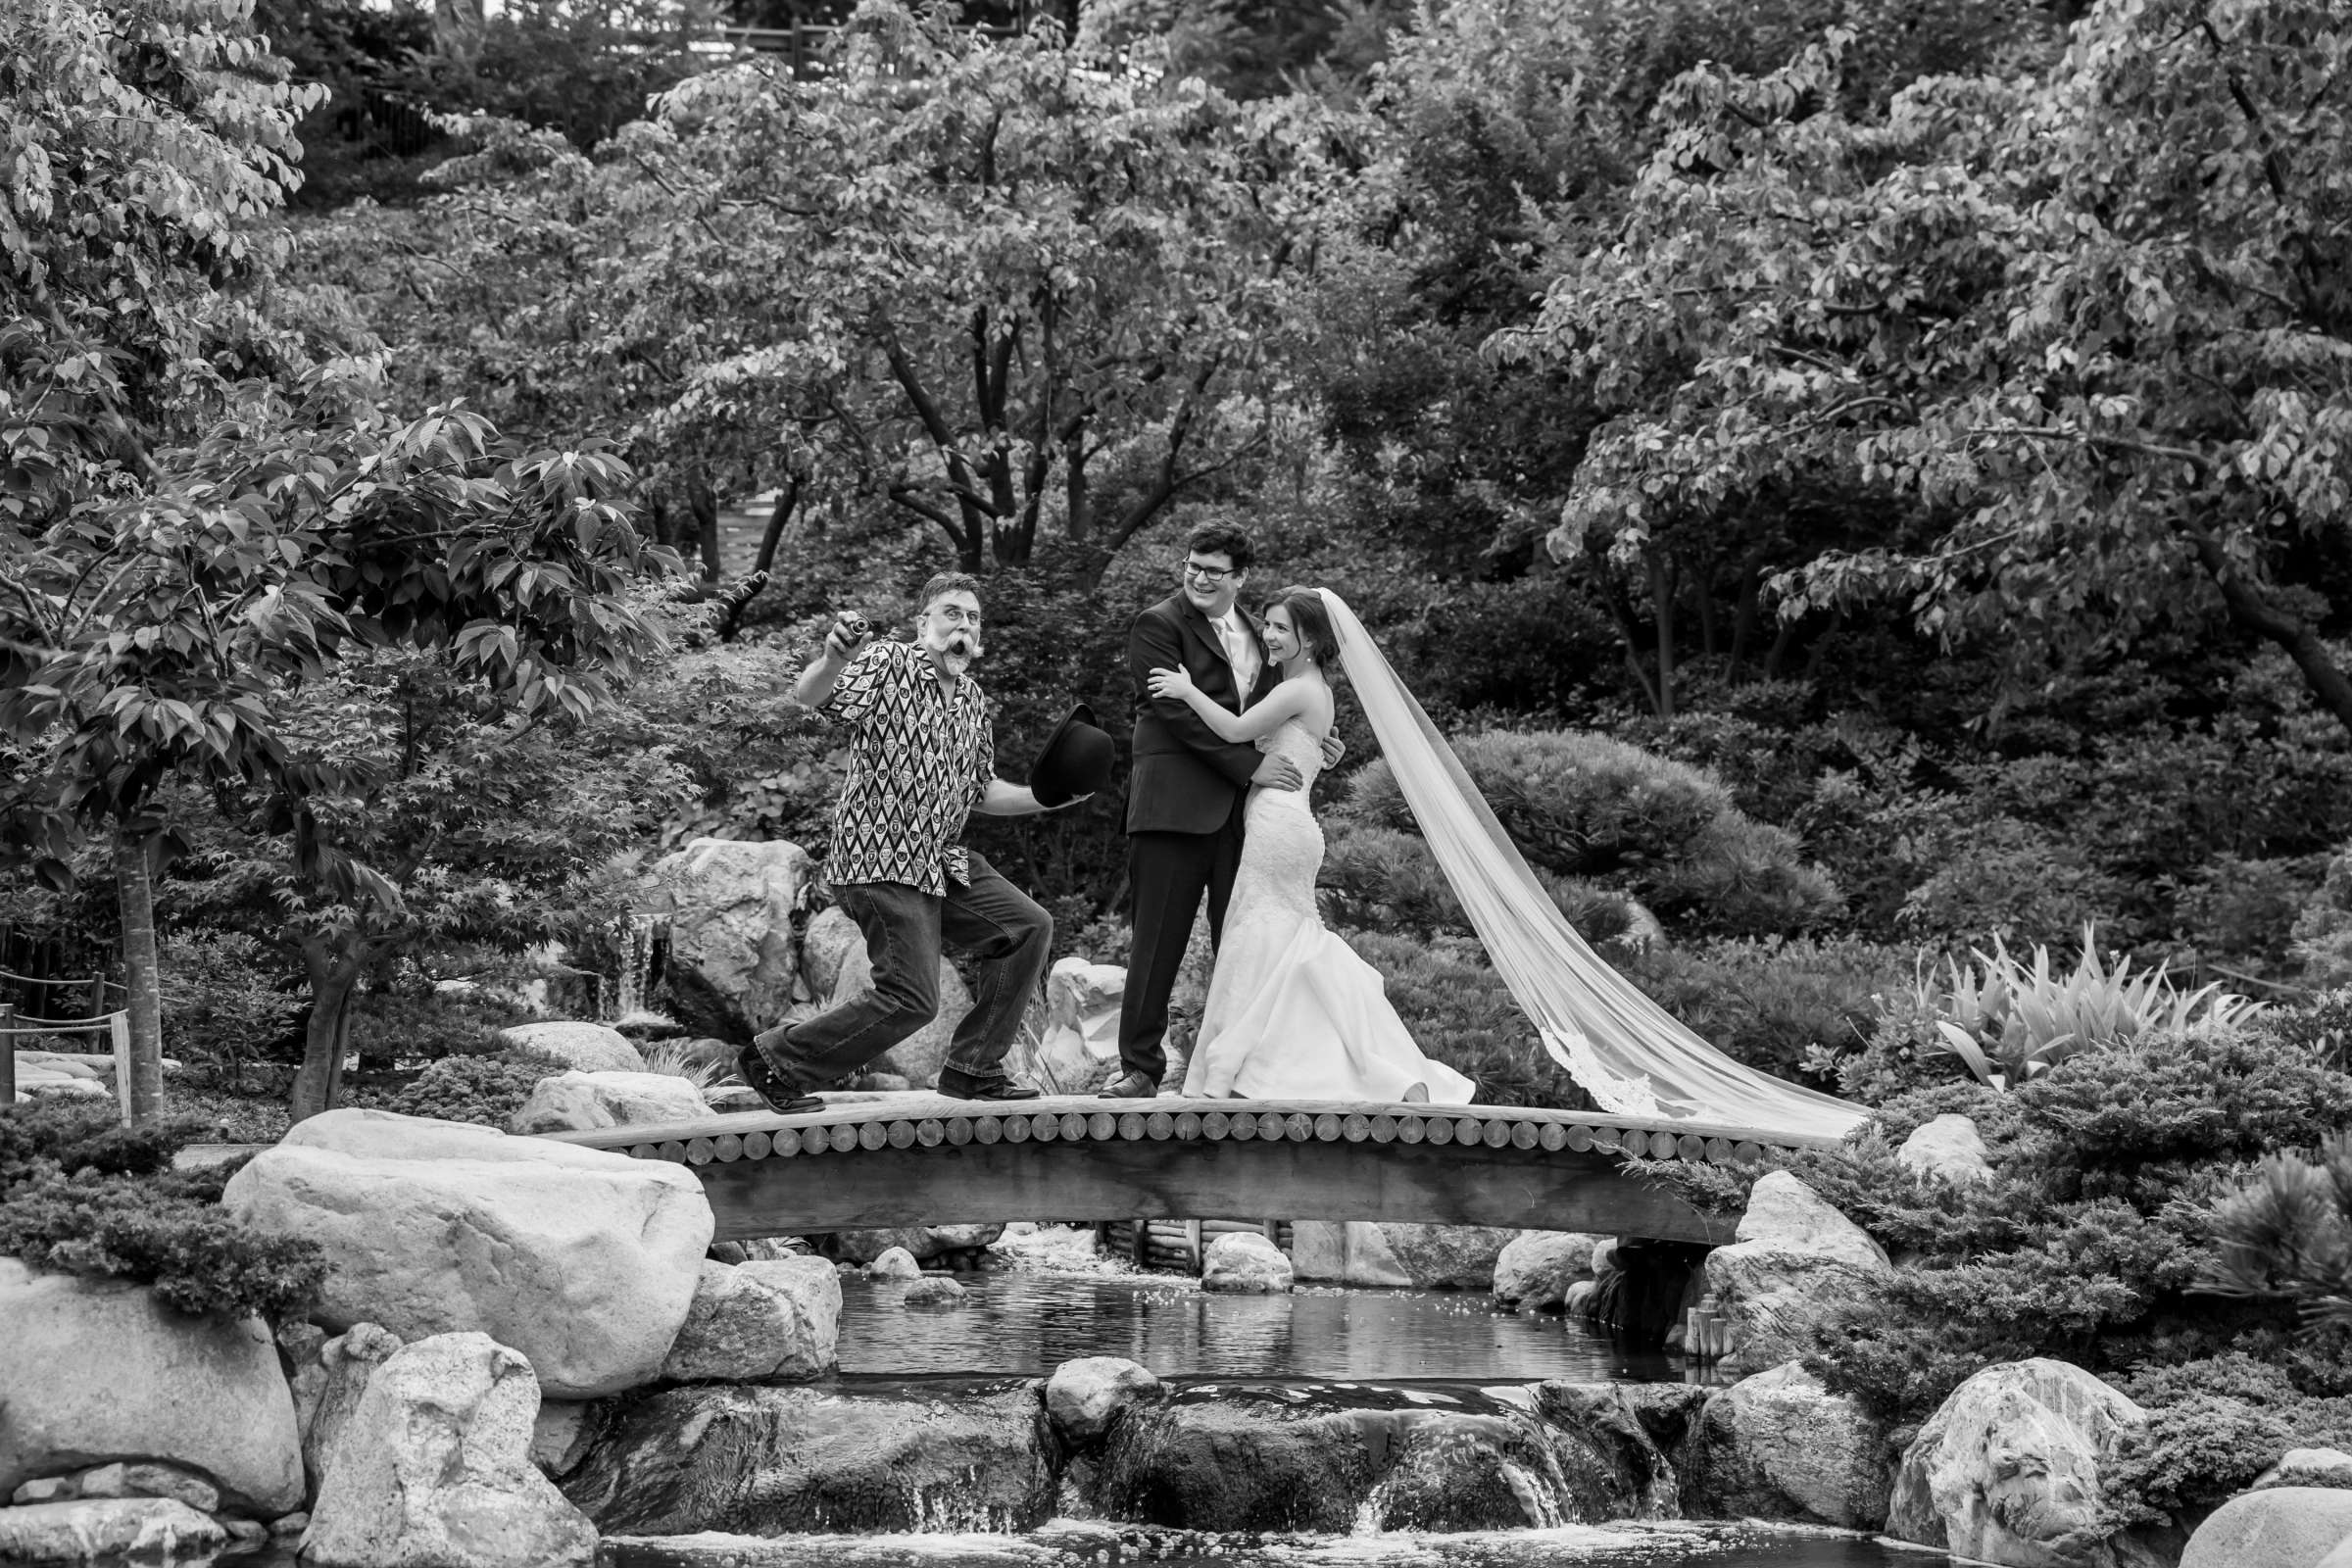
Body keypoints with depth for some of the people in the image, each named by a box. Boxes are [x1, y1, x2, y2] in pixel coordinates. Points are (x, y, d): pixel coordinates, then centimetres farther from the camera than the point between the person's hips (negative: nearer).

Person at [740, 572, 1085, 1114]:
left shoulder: (972, 699, 14)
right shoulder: (889, 664, -10)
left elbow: (980, 791, 25)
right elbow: (809, 697, -26)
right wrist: (833, 658, -48)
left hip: (942, 861, 9)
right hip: (880, 860, -9)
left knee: (1030, 927, 4)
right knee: (912, 999, -13)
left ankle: (971, 1068, 12)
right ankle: (774, 1059, 1)